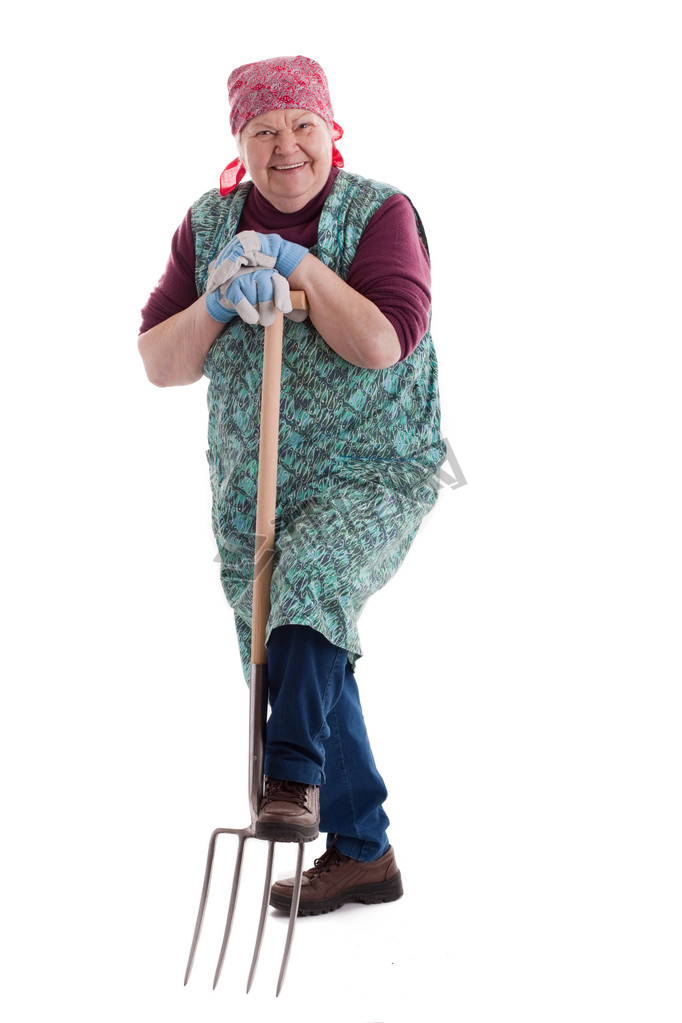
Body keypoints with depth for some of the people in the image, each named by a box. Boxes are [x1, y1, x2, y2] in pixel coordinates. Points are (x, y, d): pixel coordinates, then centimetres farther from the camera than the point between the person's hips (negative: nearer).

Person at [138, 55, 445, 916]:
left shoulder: (380, 214, -8)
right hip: (249, 489, 5)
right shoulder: (209, 225, 4)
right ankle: (361, 853, 24)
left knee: (311, 585, -36)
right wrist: (216, 304, -18)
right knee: (302, 673, 10)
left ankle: (294, 778, -24)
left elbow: (383, 342, -23)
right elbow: (158, 363, -1)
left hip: (372, 474, -5)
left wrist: (298, 263, -23)